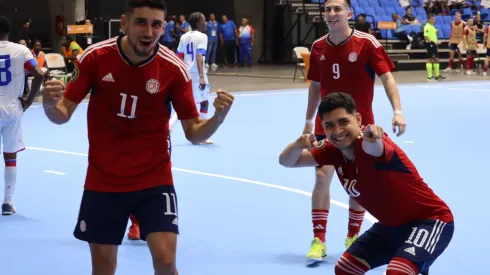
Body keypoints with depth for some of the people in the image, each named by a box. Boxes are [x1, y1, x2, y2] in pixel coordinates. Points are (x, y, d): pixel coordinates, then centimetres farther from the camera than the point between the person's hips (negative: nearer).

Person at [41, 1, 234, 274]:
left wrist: (218, 117, -27)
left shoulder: (174, 69, -13)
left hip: (154, 180, -1)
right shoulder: (95, 57, -12)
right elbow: (63, 115, -5)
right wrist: (49, 104, -28)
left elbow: (193, 133, -6)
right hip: (103, 181, 1)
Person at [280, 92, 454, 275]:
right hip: (392, 225, 9)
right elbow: (286, 161, -2)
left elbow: (373, 147, -55)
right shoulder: (334, 150, -5)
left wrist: (371, 138, -79)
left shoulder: (367, 143, -29)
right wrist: (299, 145, -24)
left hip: (431, 220, -9)